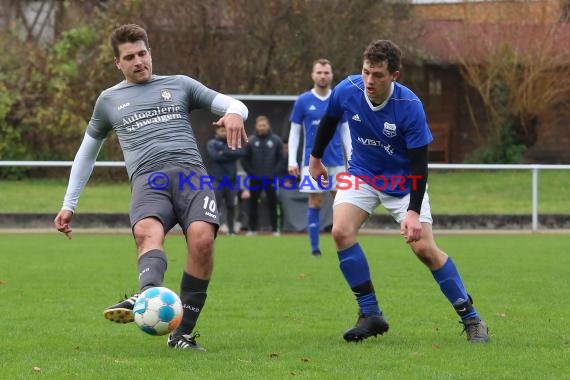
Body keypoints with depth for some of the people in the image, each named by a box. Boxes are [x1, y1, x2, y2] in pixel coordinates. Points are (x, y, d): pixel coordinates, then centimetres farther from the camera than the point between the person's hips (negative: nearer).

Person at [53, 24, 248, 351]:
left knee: (202, 238, -29)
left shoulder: (179, 85, 22)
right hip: (148, 179, 0)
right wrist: (70, 204, 29)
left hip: (191, 172, 0)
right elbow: (87, 152, 35)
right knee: (147, 233, -35)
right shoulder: (109, 100, 26)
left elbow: (235, 104, 16)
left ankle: (183, 332, -21)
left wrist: (234, 113, -10)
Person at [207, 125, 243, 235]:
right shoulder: (212, 143, 4)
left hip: (231, 179, 3)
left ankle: (231, 230, 13)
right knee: (214, 205, -11)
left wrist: (225, 153, -14)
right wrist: (231, 155, -8)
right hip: (217, 179, -3)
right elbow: (215, 156, -12)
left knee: (231, 206, 5)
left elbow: (240, 153, -5)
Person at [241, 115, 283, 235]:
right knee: (253, 203, 3)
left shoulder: (276, 140, 1)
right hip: (255, 179, 1)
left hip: (271, 178, -1)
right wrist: (250, 172, -3)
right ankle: (252, 228, 9)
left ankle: (275, 229, 5)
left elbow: (281, 158, 5)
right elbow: (245, 158, 5)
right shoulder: (251, 140, 1)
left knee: (272, 203, 1)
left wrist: (275, 172, -4)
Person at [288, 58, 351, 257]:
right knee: (315, 203, -1)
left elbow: (346, 132, 11)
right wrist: (292, 161, -3)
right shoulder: (303, 101, 1)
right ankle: (315, 248, 6)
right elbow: (294, 132, 4)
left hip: (336, 161, 2)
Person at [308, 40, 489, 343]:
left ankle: (471, 319, 3)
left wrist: (413, 212, -32)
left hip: (403, 181, -3)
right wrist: (315, 158, 18)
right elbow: (329, 120, 6)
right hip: (362, 174, 3)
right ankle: (370, 315, -9)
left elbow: (419, 163, -24)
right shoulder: (346, 91, -19)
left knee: (425, 249, -12)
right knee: (341, 231, -19)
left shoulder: (409, 107, -28)